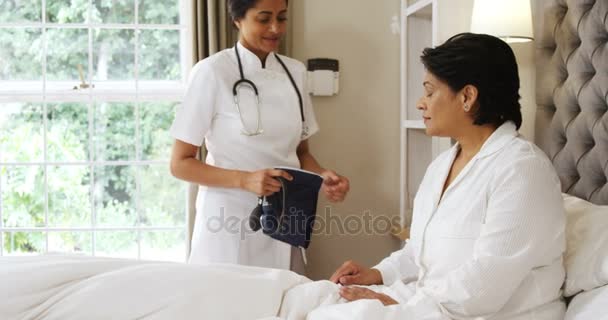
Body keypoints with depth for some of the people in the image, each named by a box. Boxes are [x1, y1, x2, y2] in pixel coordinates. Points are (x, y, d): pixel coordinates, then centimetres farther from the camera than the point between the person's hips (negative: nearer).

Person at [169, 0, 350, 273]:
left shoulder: (295, 72, 6)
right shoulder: (212, 72, -10)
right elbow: (180, 164, -9)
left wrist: (322, 178, -7)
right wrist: (245, 180, -23)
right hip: (230, 225, -5)